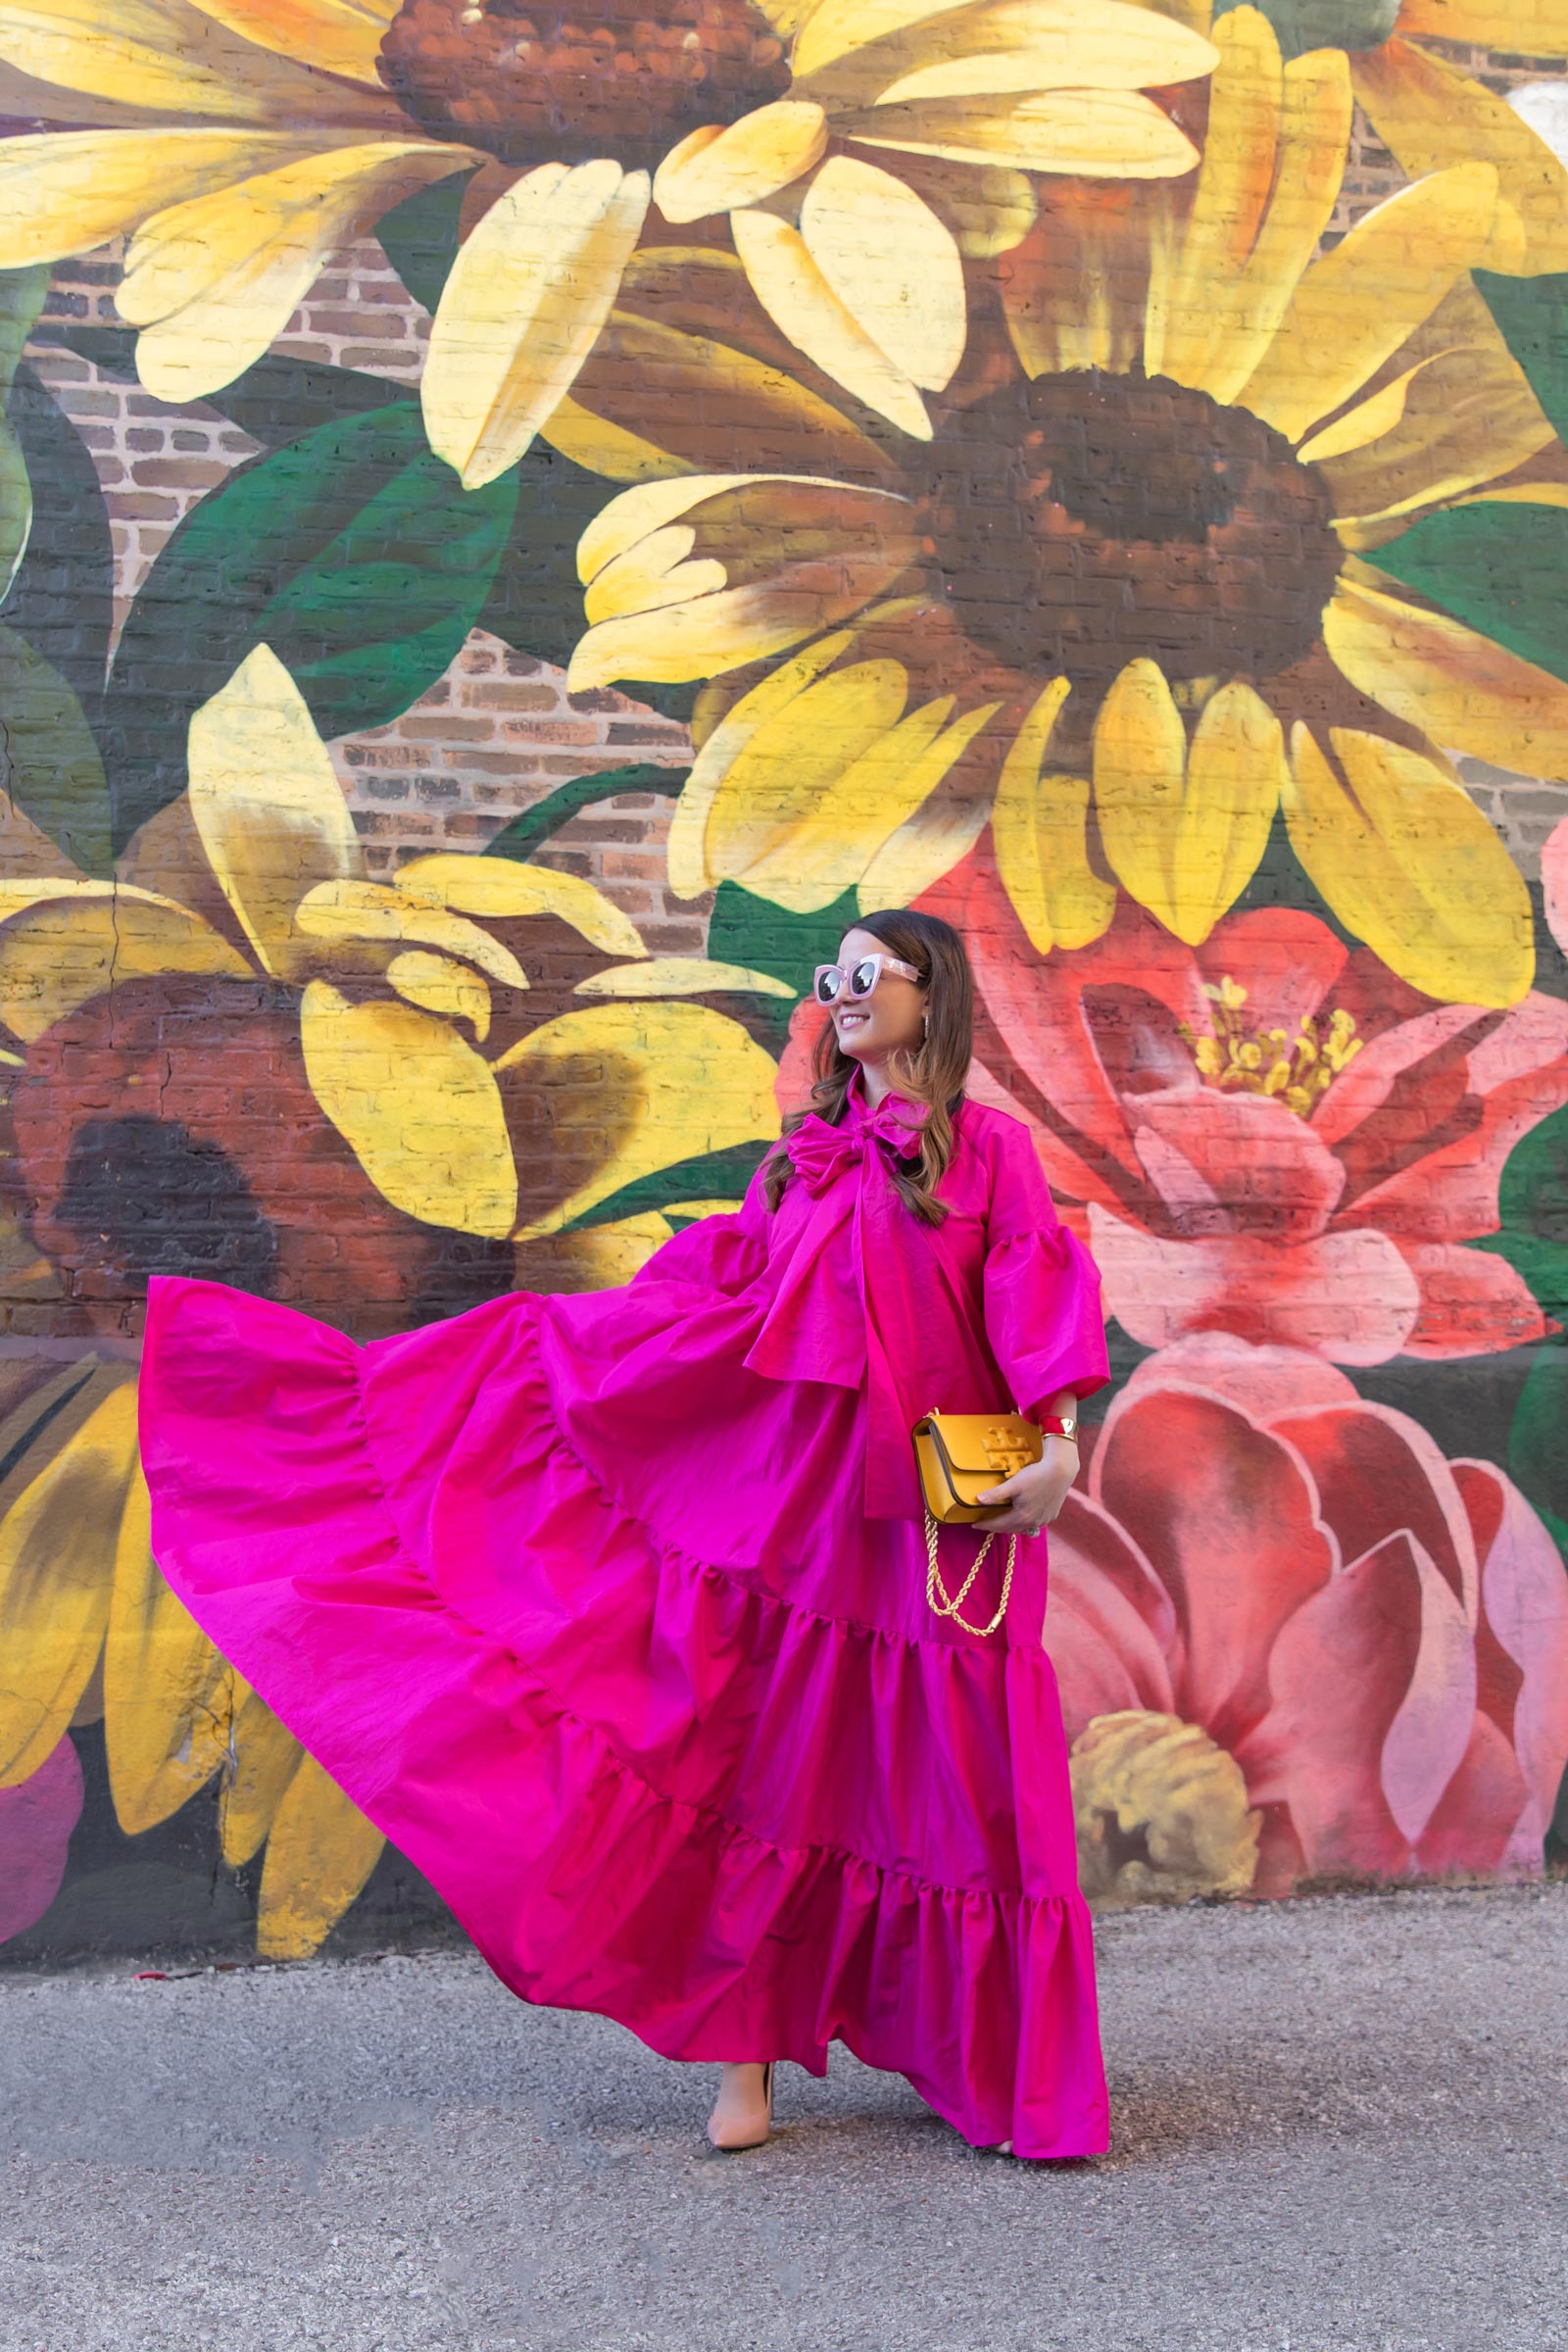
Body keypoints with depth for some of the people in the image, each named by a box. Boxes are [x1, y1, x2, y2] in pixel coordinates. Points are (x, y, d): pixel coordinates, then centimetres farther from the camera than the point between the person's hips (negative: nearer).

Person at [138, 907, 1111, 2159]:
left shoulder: (988, 1146, 1)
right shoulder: (804, 1156, 15)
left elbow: (1041, 1300, -7)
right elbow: (707, 1295, 16)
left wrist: (1059, 1443, -18)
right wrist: (561, 1345, 15)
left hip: (940, 1513, -4)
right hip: (794, 1493, 4)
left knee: (963, 1786, 0)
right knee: (772, 1764, 3)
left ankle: (1009, 2077, 14)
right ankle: (747, 2056, 12)